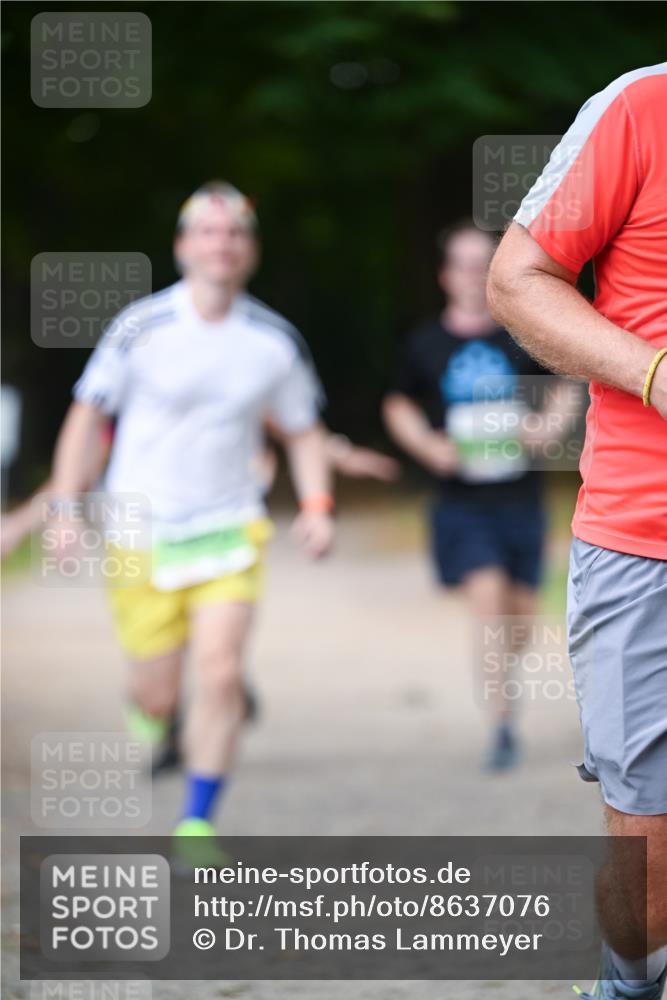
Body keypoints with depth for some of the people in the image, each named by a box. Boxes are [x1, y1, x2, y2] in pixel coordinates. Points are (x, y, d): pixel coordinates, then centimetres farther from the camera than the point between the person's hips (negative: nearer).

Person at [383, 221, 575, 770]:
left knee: (520, 611, 7)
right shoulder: (426, 343, 2)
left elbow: (561, 390, 16)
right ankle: (503, 723, -14)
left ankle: (505, 691, 37)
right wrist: (428, 446, -3)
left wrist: (551, 425, -5)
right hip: (462, 502, -2)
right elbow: (399, 406, 15)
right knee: (488, 598, -18)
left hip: (520, 496, 2)